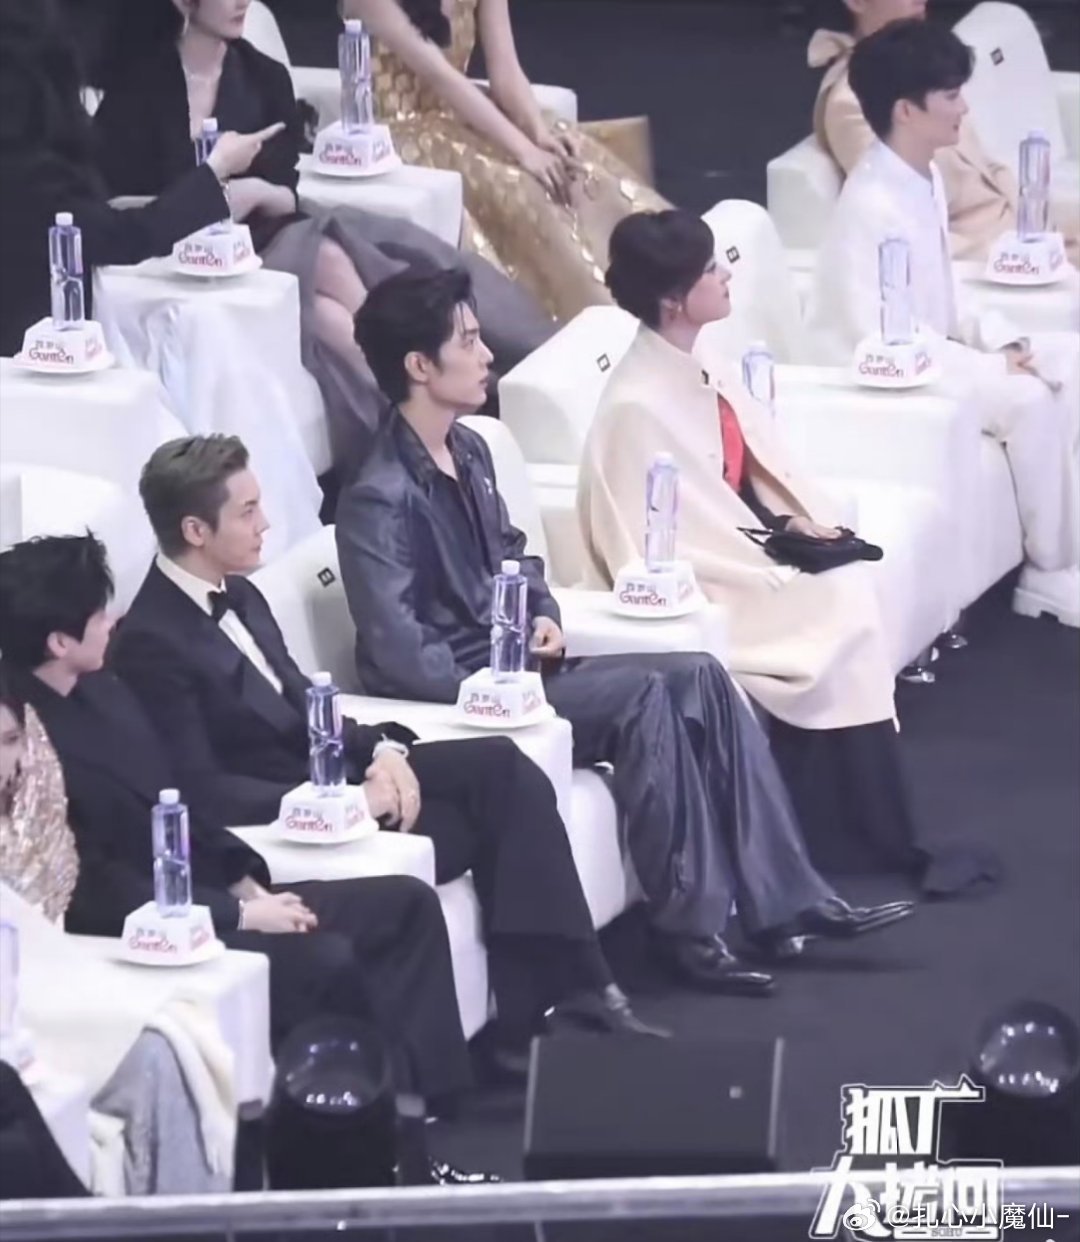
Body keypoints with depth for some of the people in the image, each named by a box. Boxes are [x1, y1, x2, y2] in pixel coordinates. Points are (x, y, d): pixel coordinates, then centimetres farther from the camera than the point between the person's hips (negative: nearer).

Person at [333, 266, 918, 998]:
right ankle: (691, 929, -21)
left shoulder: (468, 452, 9)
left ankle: (784, 904, -8)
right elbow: (397, 653, -23)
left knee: (701, 678, -7)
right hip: (461, 696, -9)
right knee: (642, 693, -26)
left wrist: (543, 617, 3)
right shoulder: (380, 500, -19)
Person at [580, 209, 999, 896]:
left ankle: (852, 834, -7)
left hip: (743, 548, 8)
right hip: (695, 585, -8)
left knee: (852, 588, -13)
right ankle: (880, 842, -5)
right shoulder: (637, 404, -21)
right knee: (838, 613, -17)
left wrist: (803, 523, -5)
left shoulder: (705, 365, 5)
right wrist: (780, 556, -18)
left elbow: (764, 459, 13)